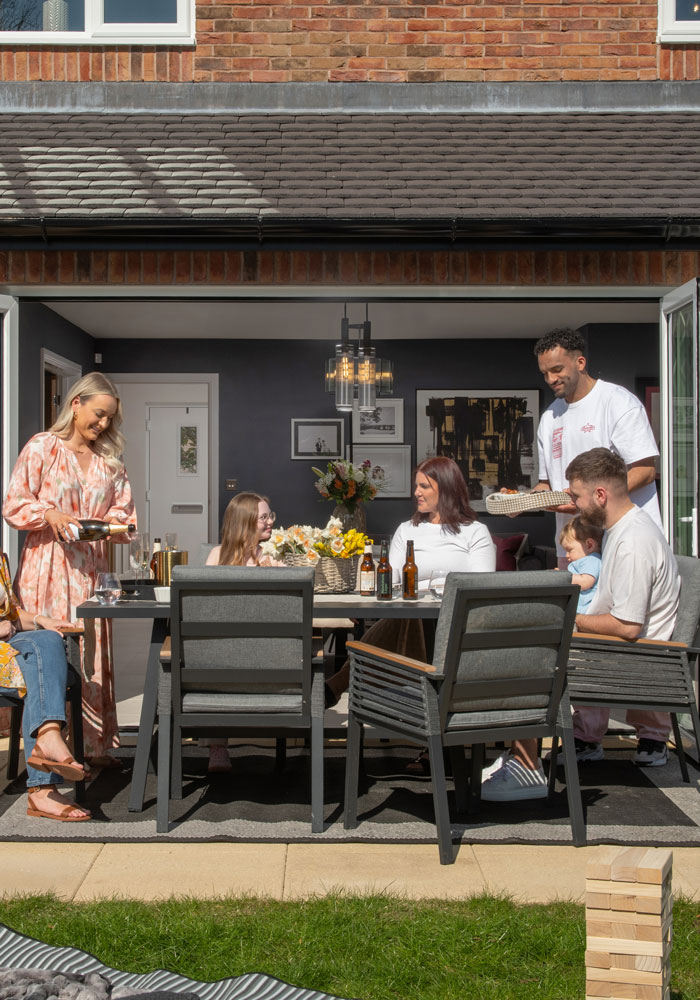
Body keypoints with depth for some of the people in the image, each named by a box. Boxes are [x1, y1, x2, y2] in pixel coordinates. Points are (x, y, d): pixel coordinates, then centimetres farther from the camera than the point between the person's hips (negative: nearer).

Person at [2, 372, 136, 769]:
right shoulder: (42, 448, 1)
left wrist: (114, 521, -8)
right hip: (47, 567, -4)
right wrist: (49, 514, -18)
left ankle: (94, 743, 11)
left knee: (92, 653, 4)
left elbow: (124, 510, 14)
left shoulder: (110, 460, 13)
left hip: (90, 568, 4)